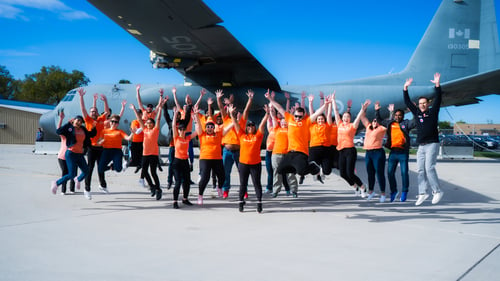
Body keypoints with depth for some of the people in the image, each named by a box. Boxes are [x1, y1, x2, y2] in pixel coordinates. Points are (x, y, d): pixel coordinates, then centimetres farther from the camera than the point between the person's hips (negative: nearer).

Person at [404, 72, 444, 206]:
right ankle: (423, 193, 4)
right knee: (420, 170, 1)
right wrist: (405, 88, 8)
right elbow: (407, 102, 14)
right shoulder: (417, 113, 14)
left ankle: (437, 191, -4)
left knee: (429, 168, -14)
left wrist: (437, 85, -16)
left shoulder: (433, 112, 3)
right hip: (421, 146, 5)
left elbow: (438, 99, -7)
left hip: (432, 144, -5)